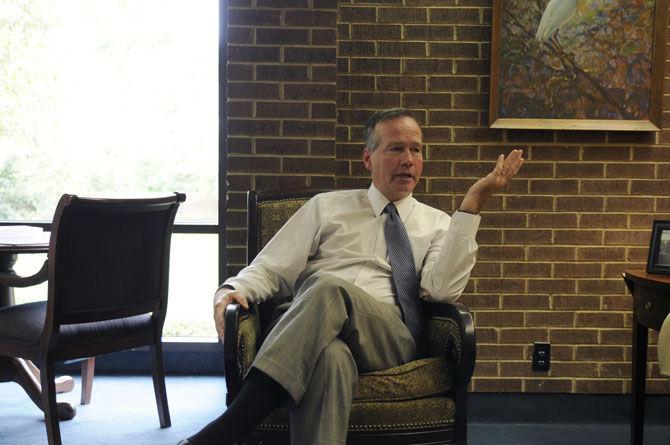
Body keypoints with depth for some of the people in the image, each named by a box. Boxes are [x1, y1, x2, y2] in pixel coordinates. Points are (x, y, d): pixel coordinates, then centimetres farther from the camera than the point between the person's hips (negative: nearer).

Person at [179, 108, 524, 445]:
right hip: (309, 333, 0)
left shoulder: (438, 224, 18)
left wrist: (472, 203, -5)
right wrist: (232, 289, -8)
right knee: (329, 355, -40)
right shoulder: (326, 207, 20)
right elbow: (270, 269, 15)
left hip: (390, 337, 0)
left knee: (331, 289, -35)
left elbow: (442, 289, -2)